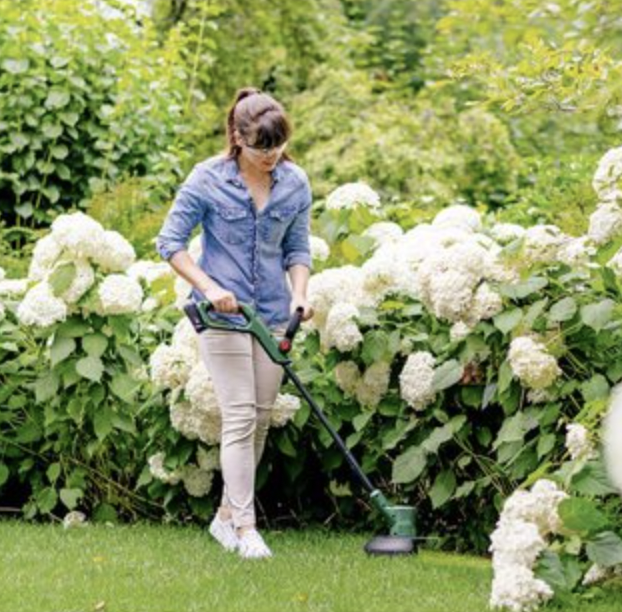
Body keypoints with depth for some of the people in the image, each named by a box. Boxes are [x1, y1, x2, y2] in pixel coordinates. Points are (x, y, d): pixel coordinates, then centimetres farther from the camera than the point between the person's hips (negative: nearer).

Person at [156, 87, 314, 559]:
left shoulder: (295, 183, 1)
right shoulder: (208, 179, -9)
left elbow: (297, 249, 10)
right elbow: (170, 242, -5)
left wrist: (300, 294, -8)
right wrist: (209, 287, -16)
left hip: (273, 313, 5)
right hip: (224, 311, -5)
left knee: (261, 418, 8)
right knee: (240, 416, -10)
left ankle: (227, 514, 22)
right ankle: (245, 526, -7)